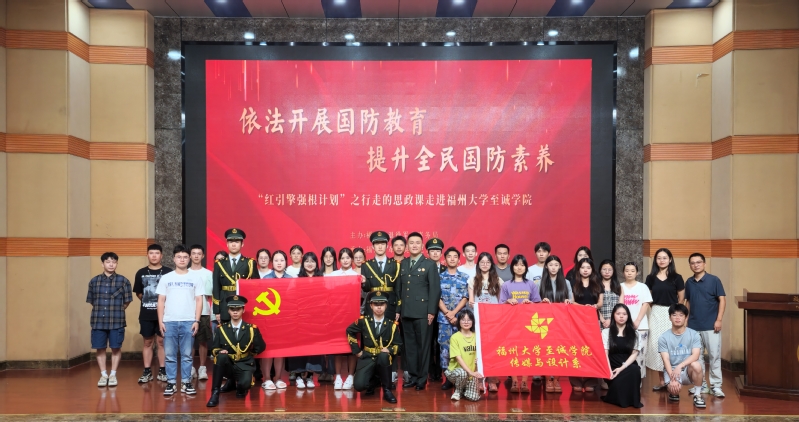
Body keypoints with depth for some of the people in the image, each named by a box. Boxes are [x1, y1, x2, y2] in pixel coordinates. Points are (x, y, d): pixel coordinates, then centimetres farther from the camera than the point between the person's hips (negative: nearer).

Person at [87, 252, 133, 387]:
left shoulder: (123, 281, 0)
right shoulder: (94, 281, 5)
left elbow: (127, 301, 5)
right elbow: (91, 301, 12)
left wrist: (117, 311, 7)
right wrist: (101, 311, 10)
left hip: (117, 321, -2)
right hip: (98, 321, 2)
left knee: (116, 348, 4)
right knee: (100, 348, 6)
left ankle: (113, 375, 17)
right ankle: (103, 375, 18)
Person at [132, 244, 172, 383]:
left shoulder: (168, 272, -2)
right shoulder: (141, 273, 5)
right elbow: (138, 293, 13)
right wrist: (148, 301, 7)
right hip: (146, 314, 2)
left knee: (162, 341, 4)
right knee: (147, 342, 8)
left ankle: (162, 370, 12)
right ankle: (147, 372, 14)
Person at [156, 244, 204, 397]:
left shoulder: (195, 278, 5)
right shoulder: (166, 278, 7)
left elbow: (199, 301, 4)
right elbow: (161, 301, 6)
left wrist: (196, 321, -4)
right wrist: (160, 321, -2)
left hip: (188, 322, -1)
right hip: (169, 321, 1)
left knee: (187, 354, 3)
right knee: (170, 355, 3)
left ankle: (186, 383, 9)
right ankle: (171, 383, 10)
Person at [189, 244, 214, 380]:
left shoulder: (208, 273, 5)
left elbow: (209, 295, 3)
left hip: (203, 312, -1)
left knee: (203, 341, 2)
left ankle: (202, 368, 9)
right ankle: (190, 368, 12)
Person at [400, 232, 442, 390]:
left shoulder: (430, 264, 0)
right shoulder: (402, 264, 13)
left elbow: (435, 289, -6)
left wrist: (431, 311, -12)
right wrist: (397, 309, 6)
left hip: (422, 312, -4)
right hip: (406, 312, 4)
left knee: (423, 345, 1)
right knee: (409, 345, 8)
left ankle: (422, 378, 9)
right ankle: (413, 376, 16)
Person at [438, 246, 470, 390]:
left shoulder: (465, 277, 6)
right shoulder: (440, 277, 7)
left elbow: (465, 298, 0)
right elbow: (438, 298, 1)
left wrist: (454, 313, -10)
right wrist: (447, 313, -10)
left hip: (460, 317, 0)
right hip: (444, 318, 0)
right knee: (445, 346, -1)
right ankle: (448, 377, 4)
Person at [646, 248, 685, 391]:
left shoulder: (676, 277, -2)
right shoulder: (651, 278, 5)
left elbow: (681, 298, 2)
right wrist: (656, 305, 4)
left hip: (671, 313, -2)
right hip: (656, 313, 3)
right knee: (656, 345, 1)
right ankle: (662, 380, 10)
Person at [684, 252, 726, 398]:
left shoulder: (714, 280, -5)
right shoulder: (689, 282, 8)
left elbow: (722, 300, -5)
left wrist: (719, 320, -12)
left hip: (710, 326, -4)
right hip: (693, 326, 4)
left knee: (714, 356, -2)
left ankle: (716, 386, 6)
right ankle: (701, 385, 19)